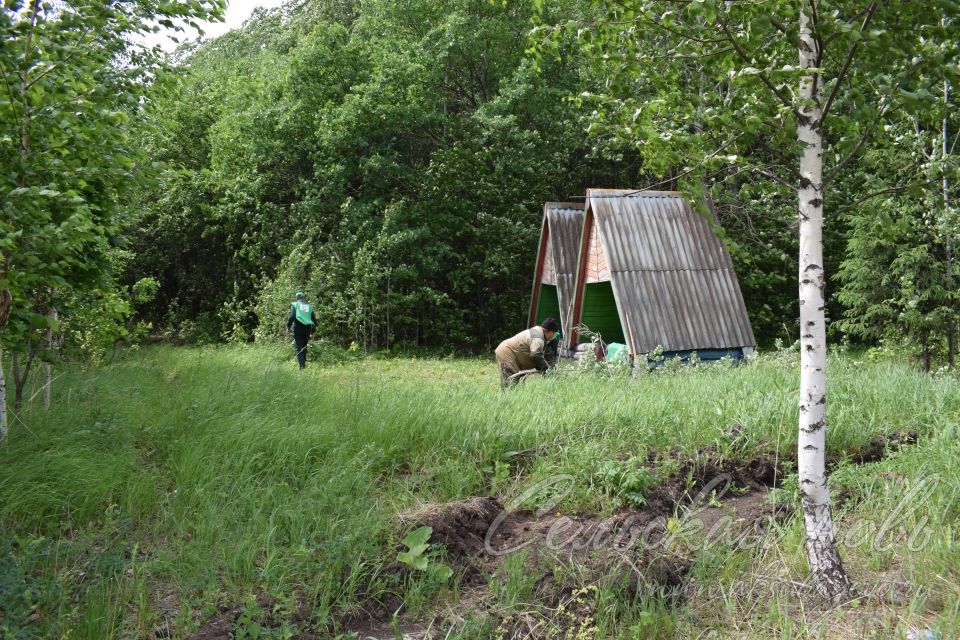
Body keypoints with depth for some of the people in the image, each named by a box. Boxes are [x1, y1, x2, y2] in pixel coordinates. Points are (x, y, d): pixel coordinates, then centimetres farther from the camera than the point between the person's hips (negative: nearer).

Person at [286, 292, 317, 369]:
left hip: (298, 328, -3)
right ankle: (304, 363, 16)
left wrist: (288, 327, -2)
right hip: (307, 329, 3)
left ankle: (302, 366, -19)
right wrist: (312, 332, 20)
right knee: (304, 347, 18)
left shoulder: (295, 304, 7)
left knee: (299, 348, -6)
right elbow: (314, 320, 14)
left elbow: (291, 316, -8)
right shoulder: (309, 307, 17)